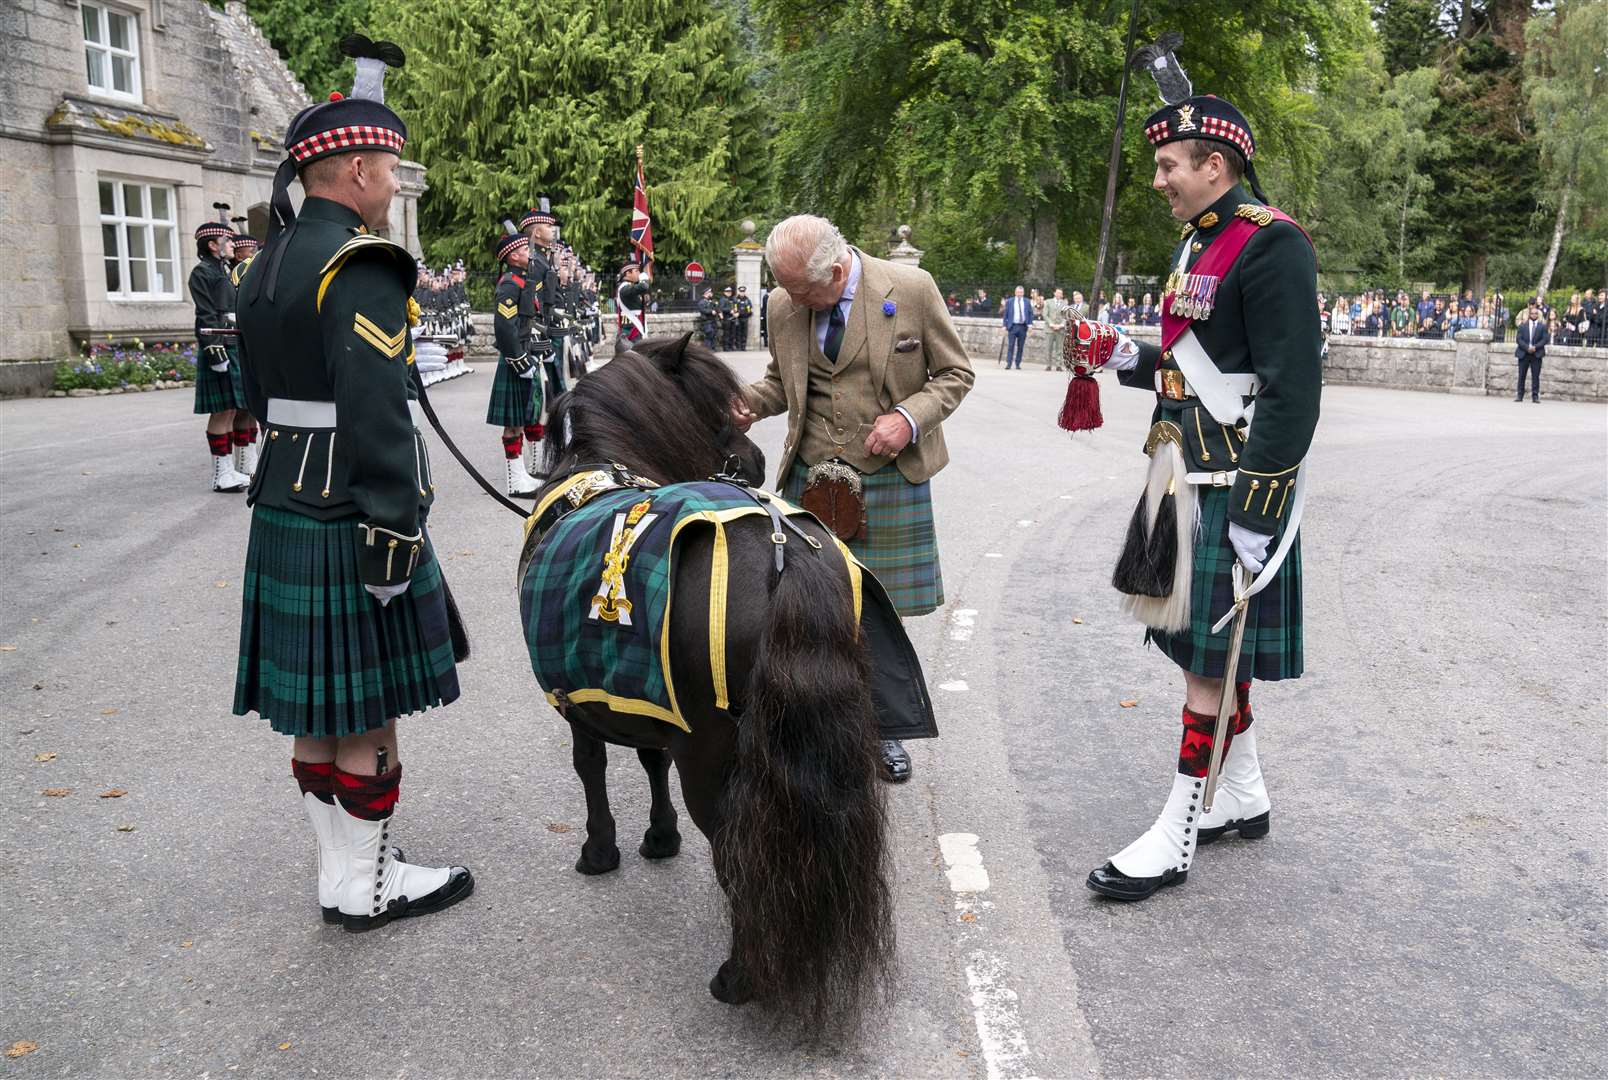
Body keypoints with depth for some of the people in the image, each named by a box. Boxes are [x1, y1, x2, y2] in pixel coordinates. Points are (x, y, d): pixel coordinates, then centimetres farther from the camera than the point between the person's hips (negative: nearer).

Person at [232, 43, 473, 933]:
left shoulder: (266, 267, 13)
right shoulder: (360, 266, -16)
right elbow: (375, 415, -23)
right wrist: (394, 534, -21)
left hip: (286, 512, 9)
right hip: (351, 522, -9)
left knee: (321, 709, 15)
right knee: (369, 713, 3)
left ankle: (342, 869, 28)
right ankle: (366, 888, 16)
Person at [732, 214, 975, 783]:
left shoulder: (912, 288, -9)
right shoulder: (783, 304, 2)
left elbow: (954, 373, 0)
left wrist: (909, 417, -17)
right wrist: (750, 401, -4)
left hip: (889, 476, -2)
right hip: (809, 478, 2)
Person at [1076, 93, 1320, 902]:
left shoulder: (1272, 244, -13)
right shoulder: (1198, 243, 16)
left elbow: (1292, 389, -19)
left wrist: (1255, 510, -22)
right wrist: (1128, 358, 7)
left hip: (1234, 487, -9)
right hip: (1184, 479, 9)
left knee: (1212, 659, -2)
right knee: (1202, 646, 16)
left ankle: (1175, 837, 7)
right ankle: (1241, 797, 32)